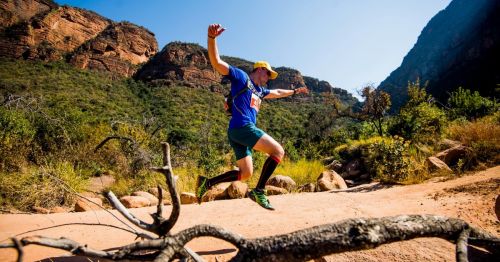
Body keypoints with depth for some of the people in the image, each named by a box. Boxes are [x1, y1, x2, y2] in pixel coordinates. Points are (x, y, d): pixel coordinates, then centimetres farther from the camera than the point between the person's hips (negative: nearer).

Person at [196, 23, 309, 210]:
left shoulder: (259, 90, 28)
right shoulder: (241, 77, 4)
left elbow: (276, 93, 47)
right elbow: (217, 62, -8)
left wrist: (295, 91, 56)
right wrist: (212, 37, -23)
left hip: (240, 132, 10)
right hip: (242, 127, -10)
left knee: (245, 174, 10)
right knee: (278, 151, -11)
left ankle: (207, 182, 12)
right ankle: (258, 191, -12)